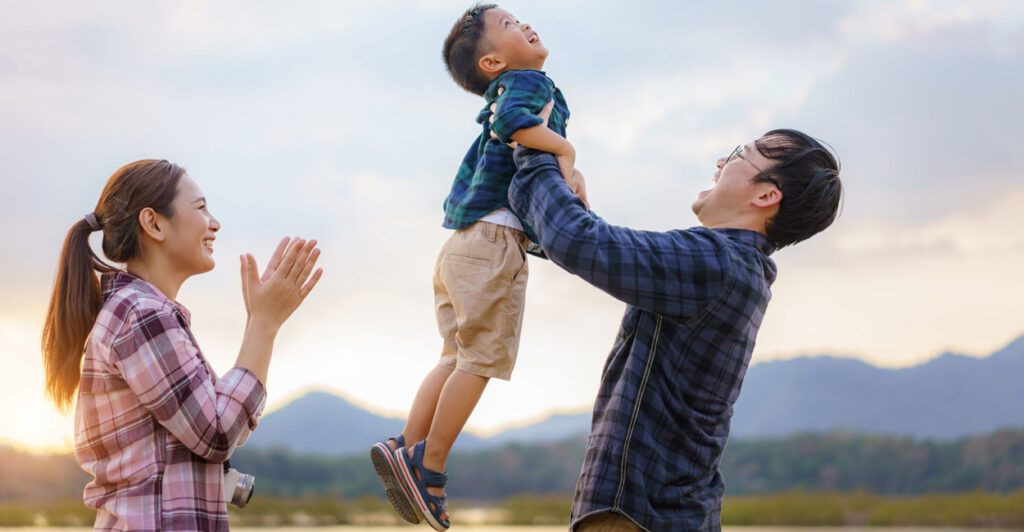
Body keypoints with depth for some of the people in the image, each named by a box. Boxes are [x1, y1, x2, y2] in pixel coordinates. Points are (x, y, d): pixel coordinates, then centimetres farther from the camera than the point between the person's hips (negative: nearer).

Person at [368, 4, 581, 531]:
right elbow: (509, 118, -25)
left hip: (463, 244, 9)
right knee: (484, 357, -5)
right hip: (494, 239, -9)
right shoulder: (529, 83, -3)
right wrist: (564, 150, -19)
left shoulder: (511, 94, 23)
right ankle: (429, 465, -5)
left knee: (458, 357, 10)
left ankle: (406, 447, 4)